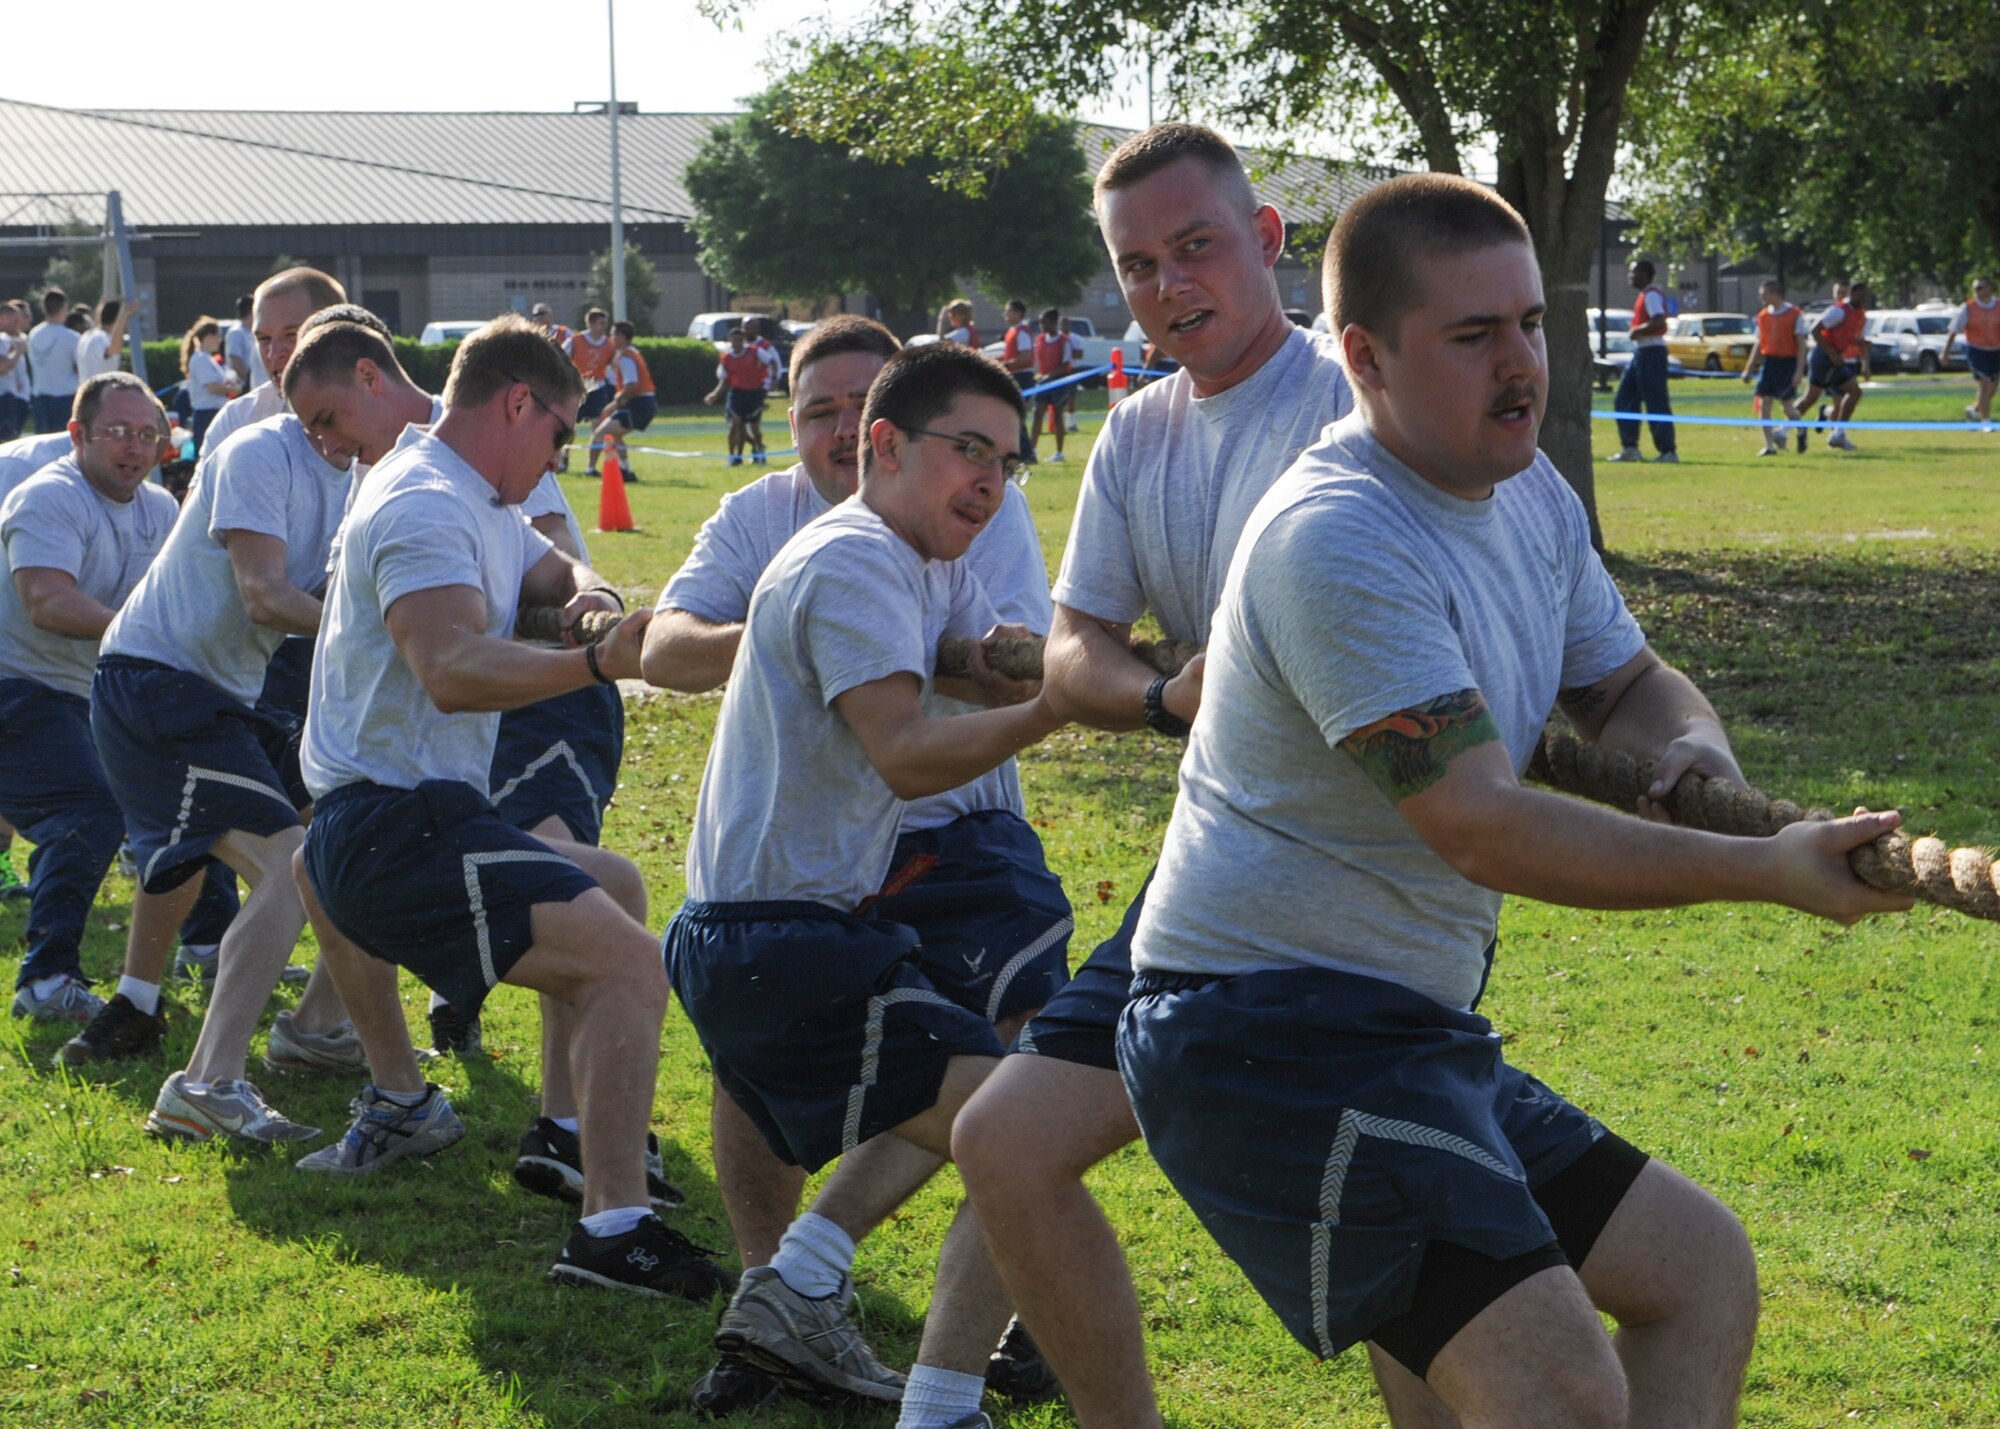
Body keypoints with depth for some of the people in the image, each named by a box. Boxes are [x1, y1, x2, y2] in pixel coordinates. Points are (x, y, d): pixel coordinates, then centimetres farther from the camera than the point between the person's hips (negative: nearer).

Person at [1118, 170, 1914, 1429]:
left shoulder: (1532, 498, 10)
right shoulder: (1338, 542, -21)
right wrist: (1768, 870, -23)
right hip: (1272, 1033, -10)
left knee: (1703, 1270, 14)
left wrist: (1693, 746, -3)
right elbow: (1487, 831, -24)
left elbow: (1628, 683, 23)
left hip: (1408, 1033, 10)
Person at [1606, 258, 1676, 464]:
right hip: (1641, 352, 11)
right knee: (1624, 399, 11)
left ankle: (1667, 451, -7)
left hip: (1651, 353, -11)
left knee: (1656, 404, -9)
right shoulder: (1644, 295, 17)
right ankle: (1629, 448, 14)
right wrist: (1637, 330, 12)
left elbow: (1658, 321, -27)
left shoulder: (1651, 295, -13)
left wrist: (1638, 330, -15)